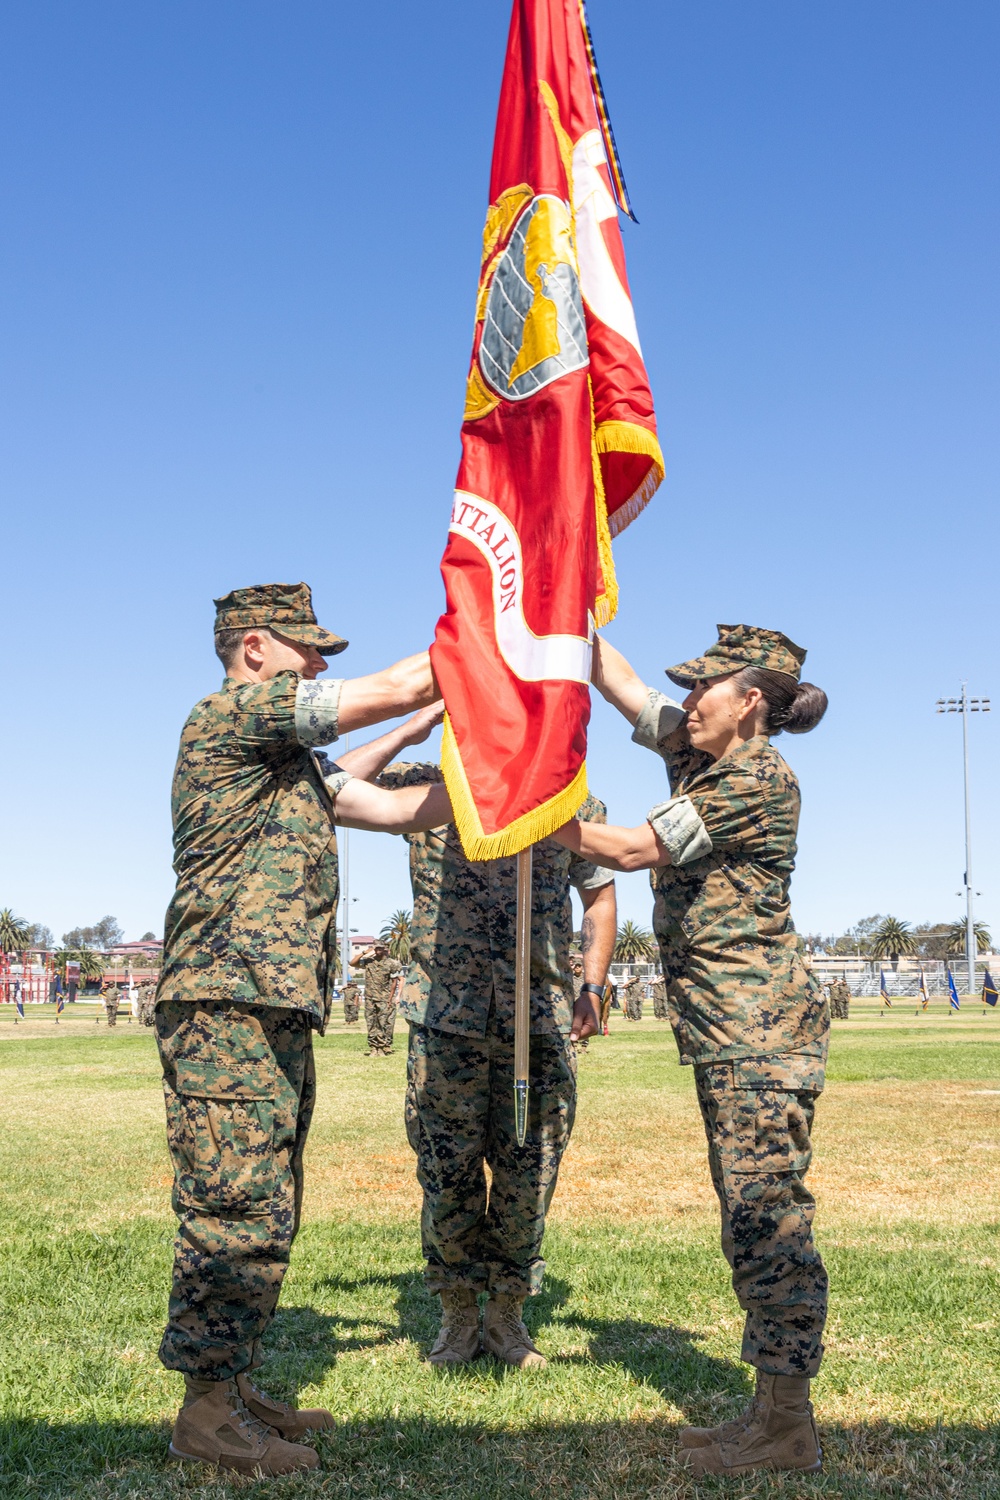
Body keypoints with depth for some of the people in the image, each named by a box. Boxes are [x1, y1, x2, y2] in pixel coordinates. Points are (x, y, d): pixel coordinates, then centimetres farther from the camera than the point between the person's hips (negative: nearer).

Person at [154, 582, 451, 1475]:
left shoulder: (292, 759, 24)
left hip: (280, 1012, 10)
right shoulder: (233, 712, -6)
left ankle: (235, 1386, 21)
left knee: (265, 1215, 13)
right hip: (227, 1006, -10)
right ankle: (208, 1410, 1)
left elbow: (403, 810, 19)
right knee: (234, 1210, -7)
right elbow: (391, 691, -10)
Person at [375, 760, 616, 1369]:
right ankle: (458, 1314, 24)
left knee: (530, 1177, 5)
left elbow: (600, 894, 19)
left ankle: (507, 1313, 24)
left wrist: (593, 989, 9)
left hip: (543, 1022, 1)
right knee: (448, 1174, 5)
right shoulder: (425, 790, 5)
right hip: (446, 1018, -1)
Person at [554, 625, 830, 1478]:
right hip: (727, 1031, 10)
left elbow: (632, 849, -13)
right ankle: (773, 1409, 19)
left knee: (768, 1215, -7)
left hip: (760, 1024, -10)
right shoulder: (702, 758, 15)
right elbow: (620, 684, 18)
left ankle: (791, 1428, 0)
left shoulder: (758, 779, -12)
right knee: (753, 1217, 11)